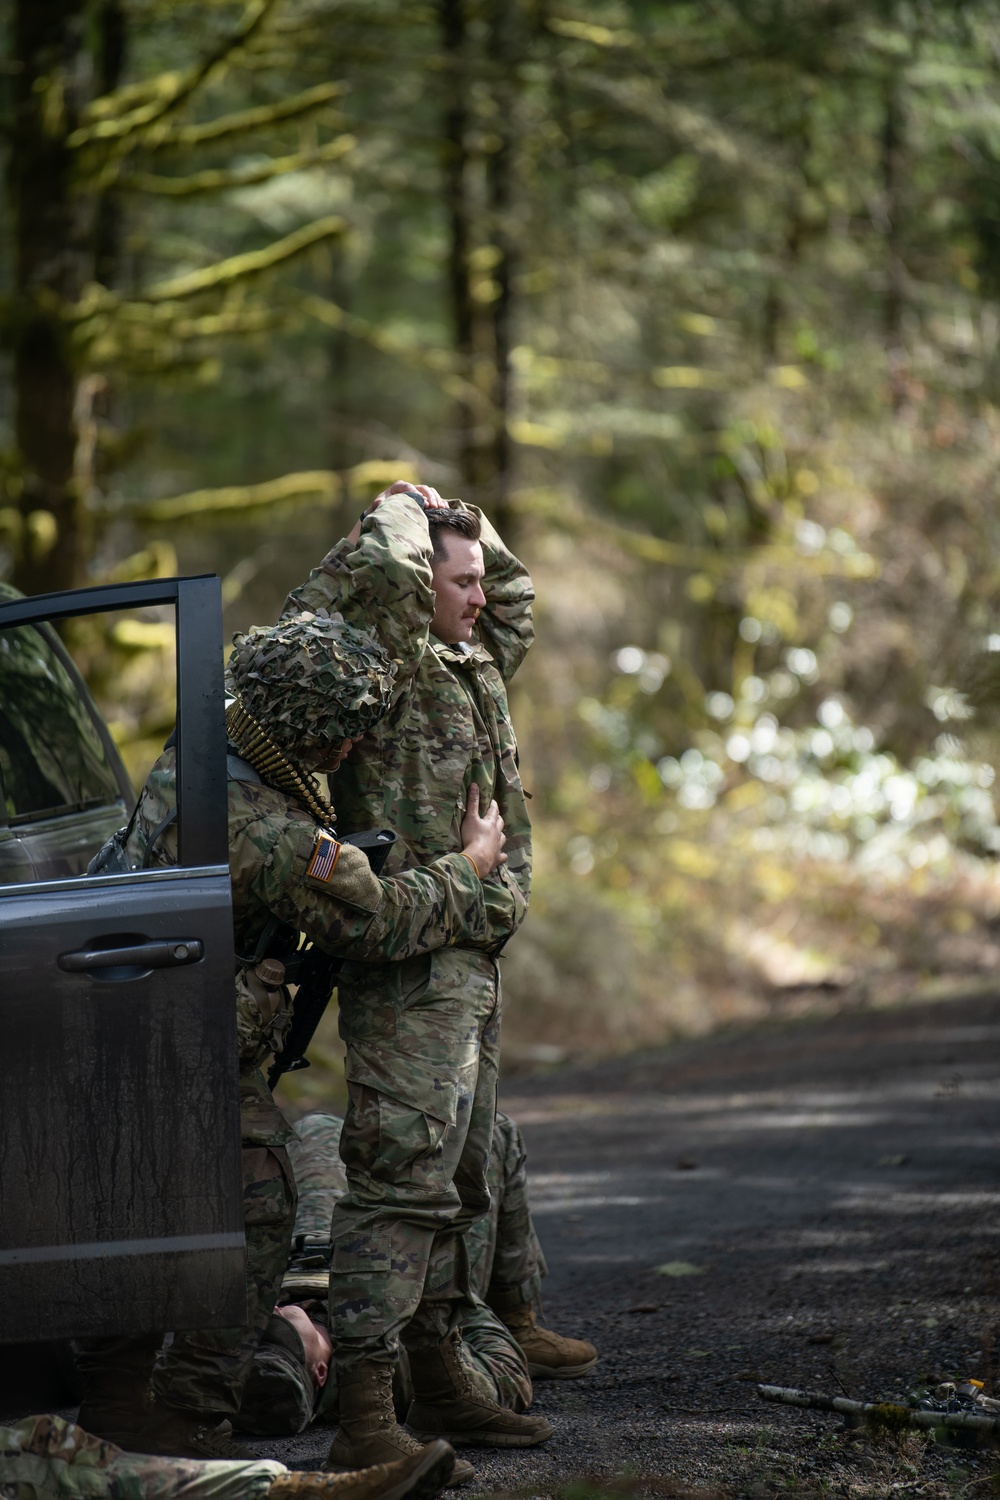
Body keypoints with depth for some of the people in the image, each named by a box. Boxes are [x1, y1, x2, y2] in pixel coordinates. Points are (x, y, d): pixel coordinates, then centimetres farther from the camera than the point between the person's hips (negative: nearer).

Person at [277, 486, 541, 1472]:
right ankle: (365, 1416, -18)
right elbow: (385, 569, -28)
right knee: (401, 1178, -15)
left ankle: (439, 1381, 23)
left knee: (451, 1184, 15)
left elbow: (515, 592, 37)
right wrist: (402, 514, -6)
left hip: (471, 963, 10)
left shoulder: (475, 670, 18)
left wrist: (458, 518, 20)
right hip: (411, 959, -10)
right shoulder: (388, 667, -9)